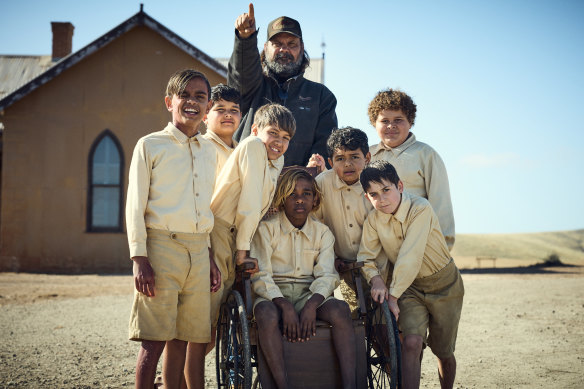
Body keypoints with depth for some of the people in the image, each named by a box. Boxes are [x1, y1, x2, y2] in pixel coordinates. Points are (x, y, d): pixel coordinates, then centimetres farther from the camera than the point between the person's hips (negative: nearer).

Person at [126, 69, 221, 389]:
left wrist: (210, 256, 16)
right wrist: (139, 259, -11)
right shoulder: (150, 145, 2)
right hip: (161, 247, -5)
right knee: (153, 341, -7)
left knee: (195, 341, 5)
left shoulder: (208, 151, 17)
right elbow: (135, 206, -2)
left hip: (198, 252, 5)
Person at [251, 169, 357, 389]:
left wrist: (311, 305, -21)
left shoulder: (322, 233, 11)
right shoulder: (266, 229, 2)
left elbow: (326, 275, 0)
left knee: (340, 309, -27)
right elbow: (261, 276, -6)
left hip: (309, 294, 2)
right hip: (274, 295, -2)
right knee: (267, 313, -36)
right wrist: (285, 306, -22)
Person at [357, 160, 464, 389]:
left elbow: (410, 257, -29)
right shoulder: (373, 220, -10)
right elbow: (365, 257, -1)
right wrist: (375, 279, -21)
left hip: (444, 284, -3)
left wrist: (393, 295, -26)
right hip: (410, 286, 3)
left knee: (443, 352, 7)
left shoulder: (420, 209, -26)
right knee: (411, 343, -20)